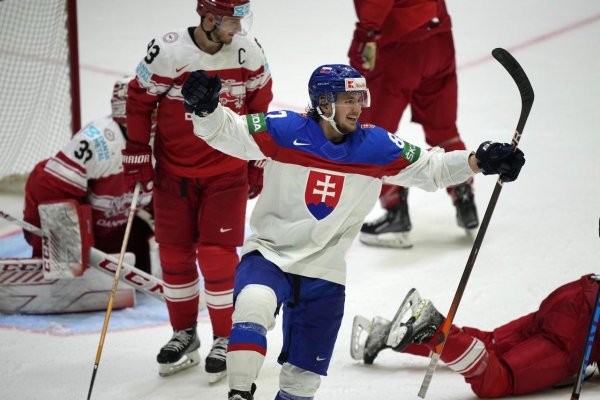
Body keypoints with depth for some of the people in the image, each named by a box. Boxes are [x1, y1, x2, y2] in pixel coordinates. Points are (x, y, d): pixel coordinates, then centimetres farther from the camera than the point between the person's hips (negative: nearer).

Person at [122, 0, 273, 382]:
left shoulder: (248, 52, -9)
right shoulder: (167, 52, -18)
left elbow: (260, 106, 4)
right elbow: (139, 100, -5)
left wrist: (258, 164, 8)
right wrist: (137, 155, -5)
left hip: (227, 172, 0)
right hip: (173, 172, 0)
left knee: (218, 256, -4)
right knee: (175, 254, 8)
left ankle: (226, 339, 13)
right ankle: (185, 334, 26)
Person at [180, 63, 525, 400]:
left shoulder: (375, 145, -3)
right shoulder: (284, 131, -12)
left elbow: (429, 168, 1)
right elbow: (226, 131, -15)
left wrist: (480, 162, -12)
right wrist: (205, 107, -36)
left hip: (323, 274, 3)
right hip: (269, 255, -3)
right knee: (253, 306, -35)